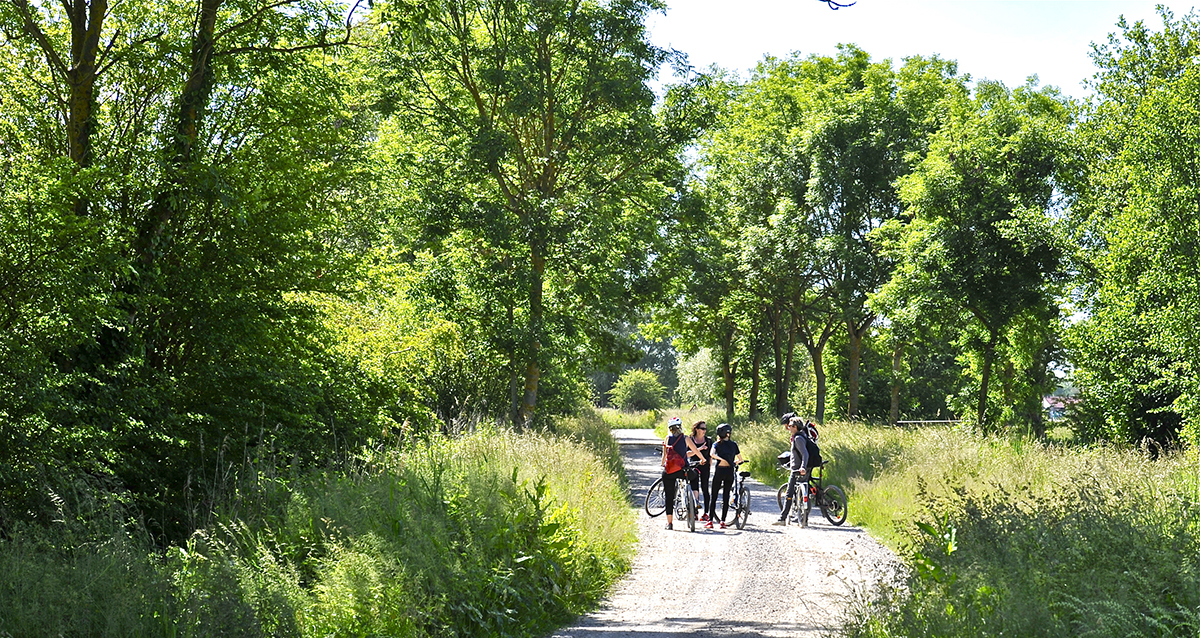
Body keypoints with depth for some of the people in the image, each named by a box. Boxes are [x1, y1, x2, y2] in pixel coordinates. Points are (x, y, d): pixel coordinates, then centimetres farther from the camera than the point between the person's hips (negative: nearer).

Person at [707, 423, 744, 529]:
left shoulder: (717, 444, 6)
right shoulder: (734, 444, 10)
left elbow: (712, 454, -15)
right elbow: (740, 459, 17)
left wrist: (721, 459, -13)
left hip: (719, 470, -1)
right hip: (730, 471, 1)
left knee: (714, 497, 4)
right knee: (726, 497, 5)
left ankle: (710, 521, -1)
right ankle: (723, 522, 1)